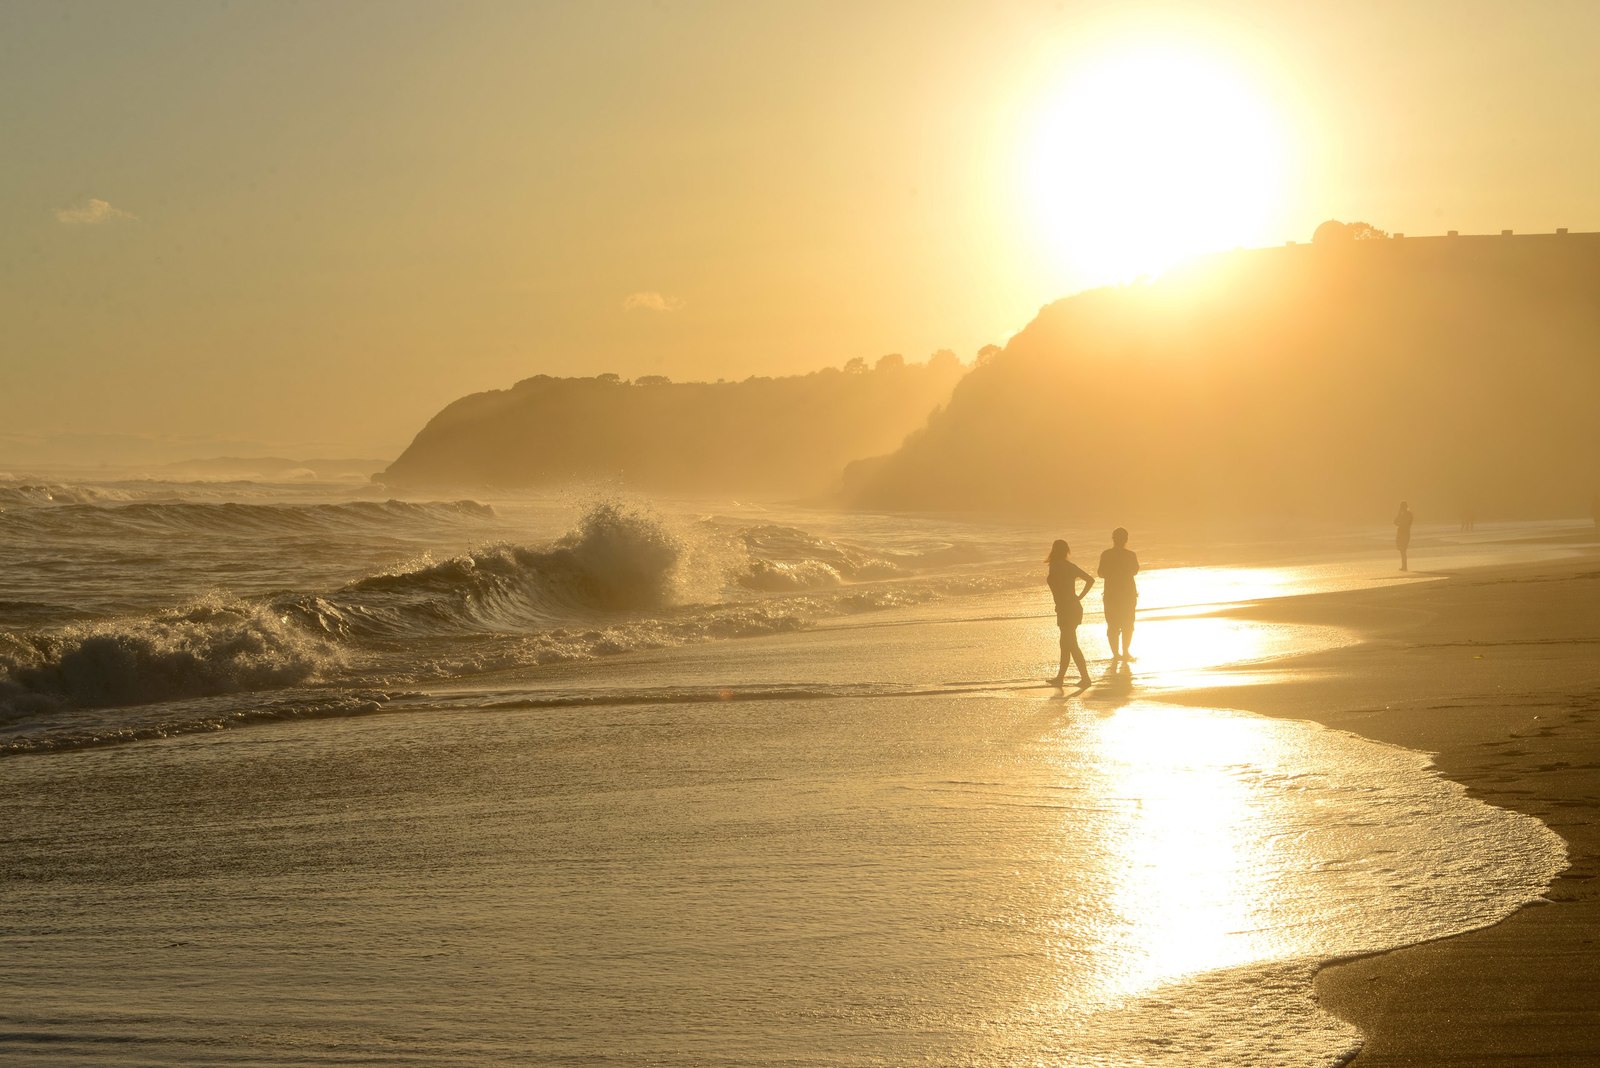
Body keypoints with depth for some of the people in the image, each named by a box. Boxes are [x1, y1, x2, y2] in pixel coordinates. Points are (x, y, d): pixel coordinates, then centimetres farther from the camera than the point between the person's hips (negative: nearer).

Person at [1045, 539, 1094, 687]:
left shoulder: (1055, 567, -13)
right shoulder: (1070, 566, 9)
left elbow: (1056, 587, -26)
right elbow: (1090, 579, 8)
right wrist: (1080, 597, 9)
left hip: (1065, 610, -8)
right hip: (1075, 608, 8)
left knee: (1071, 645, -5)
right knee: (1065, 644, 16)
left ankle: (1085, 677, -7)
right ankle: (1060, 677, 24)